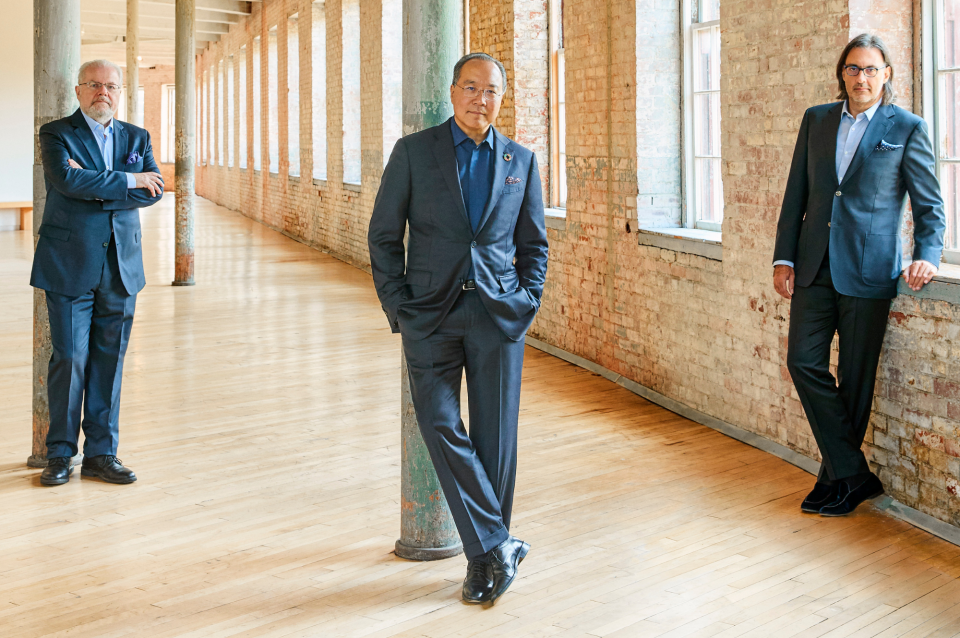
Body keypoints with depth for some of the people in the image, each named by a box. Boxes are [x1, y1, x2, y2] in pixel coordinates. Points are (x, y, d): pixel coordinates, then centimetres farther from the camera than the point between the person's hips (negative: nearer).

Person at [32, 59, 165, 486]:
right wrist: (128, 180, -11)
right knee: (70, 358, -2)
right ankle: (60, 454, 11)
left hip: (120, 268, 4)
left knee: (110, 360, 6)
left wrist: (95, 186, -12)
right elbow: (68, 181, -18)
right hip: (69, 268, -4)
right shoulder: (56, 134, 1)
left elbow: (153, 191, -2)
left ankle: (101, 452, 15)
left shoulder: (137, 138, 13)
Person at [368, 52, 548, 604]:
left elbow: (534, 244, 15)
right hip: (431, 314, -1)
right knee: (442, 426, -10)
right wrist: (398, 308, -3)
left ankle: (485, 559, 16)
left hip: (499, 312, 1)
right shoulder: (414, 152, 3)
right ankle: (497, 546, 0)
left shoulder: (521, 160, 9)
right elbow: (384, 237, 4)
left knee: (496, 439, 2)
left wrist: (528, 305, 2)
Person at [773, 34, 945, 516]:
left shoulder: (907, 128, 0)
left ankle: (838, 477, 19)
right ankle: (853, 473, 6)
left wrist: (927, 256, -14)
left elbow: (929, 205, 2)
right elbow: (797, 192, 12)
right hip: (815, 265, 4)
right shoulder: (816, 119, 11)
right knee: (804, 361, -4)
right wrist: (785, 258, 5)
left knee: (855, 378, 3)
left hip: (868, 270, -4)